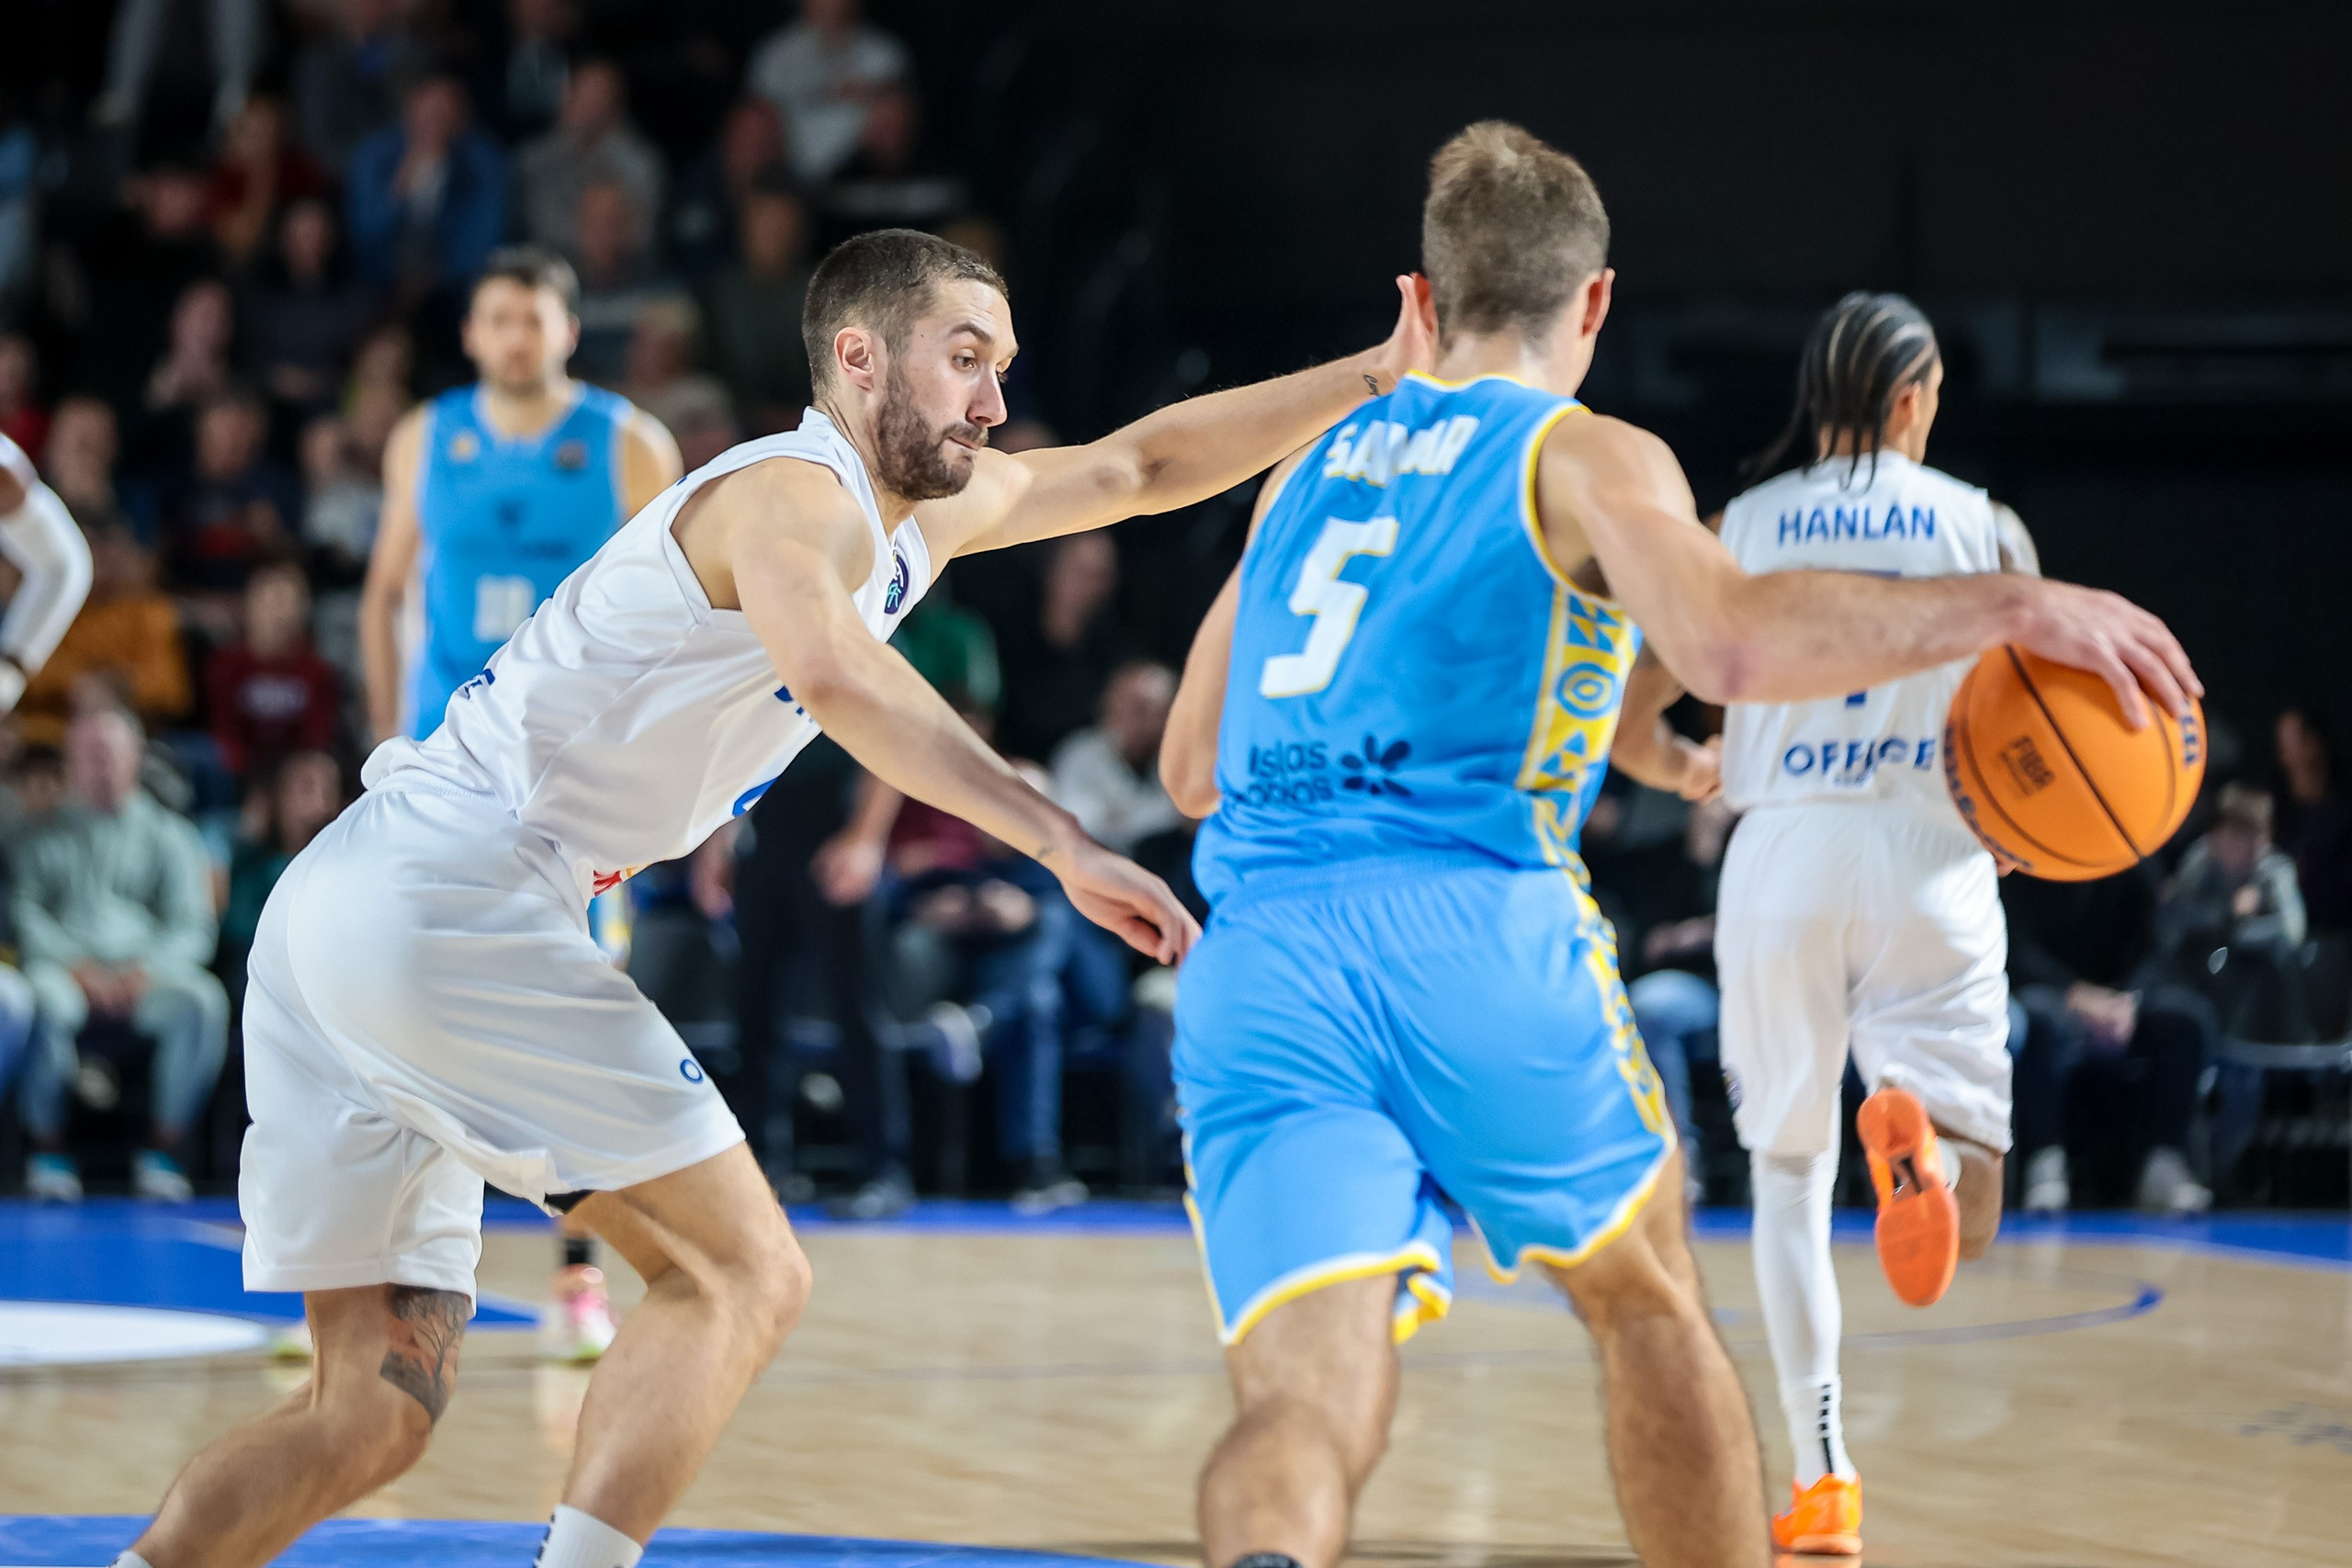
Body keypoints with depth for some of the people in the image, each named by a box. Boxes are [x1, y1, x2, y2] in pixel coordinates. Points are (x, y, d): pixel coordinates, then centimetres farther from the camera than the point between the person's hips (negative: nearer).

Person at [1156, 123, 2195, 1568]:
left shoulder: (1313, 469, 26)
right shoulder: (1587, 457, 8)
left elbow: (1191, 769, 31)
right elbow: (1729, 640, -14)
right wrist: (2009, 605, -8)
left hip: (1253, 962, 4)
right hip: (1477, 931, -3)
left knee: (1310, 1399, -12)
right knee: (1649, 1307, 21)